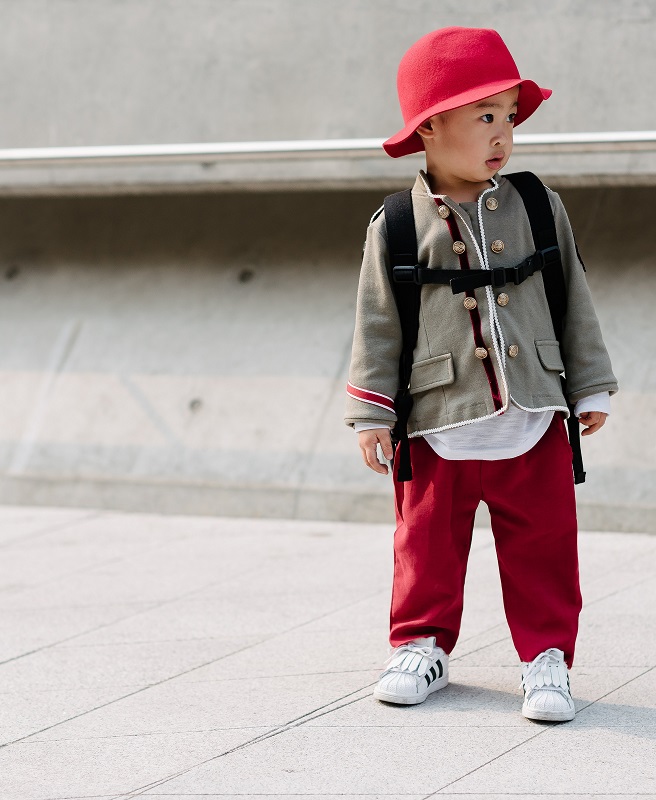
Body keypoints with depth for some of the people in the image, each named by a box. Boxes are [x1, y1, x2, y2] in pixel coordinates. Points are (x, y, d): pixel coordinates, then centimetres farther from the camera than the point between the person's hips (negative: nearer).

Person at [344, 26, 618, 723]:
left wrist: (590, 389, 11)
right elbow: (378, 324, 2)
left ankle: (546, 655, 13)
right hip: (438, 425, -1)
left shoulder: (538, 209, 4)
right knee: (428, 545, 8)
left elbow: (574, 301, 10)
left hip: (533, 419, 1)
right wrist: (372, 413, -1)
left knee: (542, 545, 3)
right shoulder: (395, 228, -2)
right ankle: (422, 646, 24)